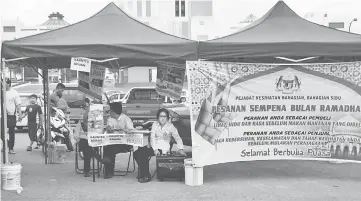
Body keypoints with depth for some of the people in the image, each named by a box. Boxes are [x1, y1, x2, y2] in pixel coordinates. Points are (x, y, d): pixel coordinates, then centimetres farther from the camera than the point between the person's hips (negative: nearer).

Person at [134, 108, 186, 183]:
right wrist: (155, 149, -17)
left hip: (163, 147, -5)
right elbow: (152, 137, -2)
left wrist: (181, 149, -13)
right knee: (137, 153, -17)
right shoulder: (155, 124, 6)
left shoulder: (170, 126, -2)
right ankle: (142, 174, -4)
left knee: (143, 155, -26)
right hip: (153, 145, 5)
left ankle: (146, 176, -11)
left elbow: (177, 138, 0)